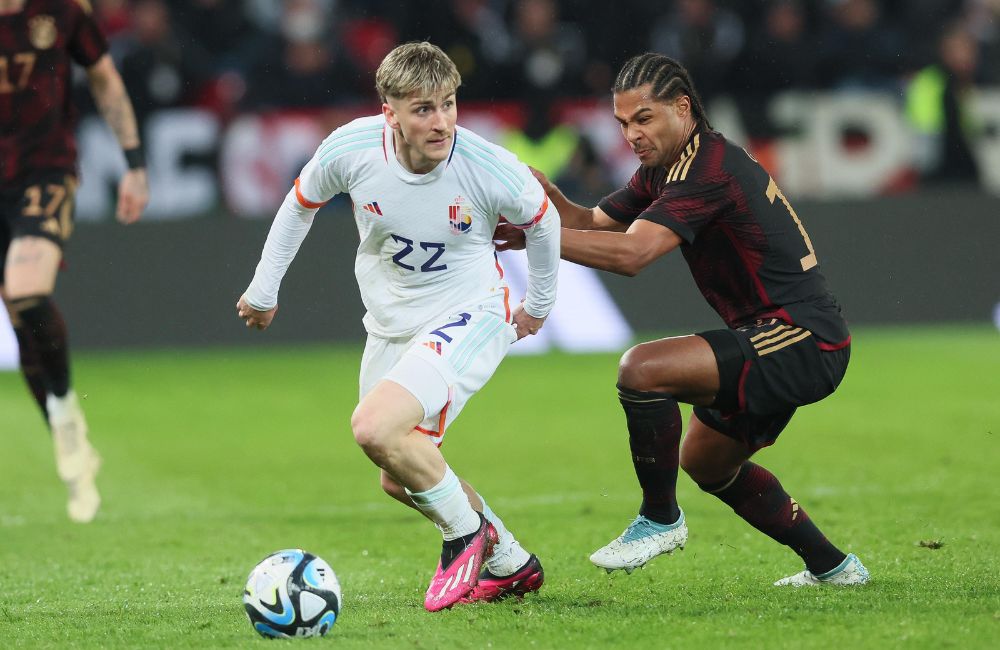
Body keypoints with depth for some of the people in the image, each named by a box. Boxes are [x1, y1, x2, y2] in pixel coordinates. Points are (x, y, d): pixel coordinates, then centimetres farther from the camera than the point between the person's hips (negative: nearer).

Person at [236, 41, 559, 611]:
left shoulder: (490, 169, -25)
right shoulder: (351, 148, -19)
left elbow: (541, 220, -1)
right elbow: (300, 205, 4)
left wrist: (539, 304, 14)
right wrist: (263, 291, 13)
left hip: (470, 314, -5)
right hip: (391, 324, 5)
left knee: (374, 427, -27)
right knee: (400, 481, 12)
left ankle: (466, 532, -3)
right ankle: (509, 563, 33)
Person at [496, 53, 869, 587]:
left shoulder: (708, 168, -20)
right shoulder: (666, 167, 12)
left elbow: (631, 253, -30)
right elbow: (595, 223, 14)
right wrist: (551, 199, -7)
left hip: (803, 340, -11)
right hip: (788, 342, 11)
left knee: (642, 369, -23)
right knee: (706, 462, 26)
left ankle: (660, 520, -5)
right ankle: (832, 566, 34)